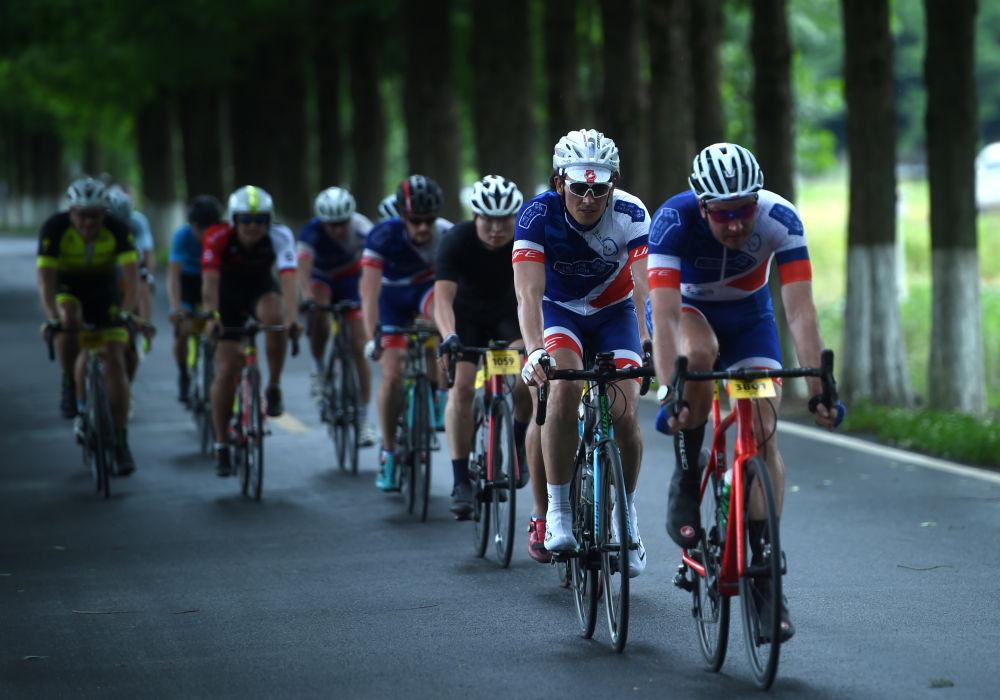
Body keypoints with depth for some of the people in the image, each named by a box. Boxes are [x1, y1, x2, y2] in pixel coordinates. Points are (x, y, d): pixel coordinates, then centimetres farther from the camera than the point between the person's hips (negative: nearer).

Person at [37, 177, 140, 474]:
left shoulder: (117, 230, -25)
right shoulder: (54, 229, -27)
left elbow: (131, 272, -33)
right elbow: (45, 277, -33)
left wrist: (127, 311, -49)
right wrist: (53, 317, -48)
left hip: (105, 292, 1)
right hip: (68, 290, -1)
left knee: (114, 360, -9)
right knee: (68, 319, -35)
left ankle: (120, 442, -2)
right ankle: (71, 387, -12)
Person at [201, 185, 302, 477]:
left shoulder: (279, 236, -27)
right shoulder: (218, 237, -28)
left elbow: (288, 278, -39)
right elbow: (210, 280, -37)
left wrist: (292, 318, -53)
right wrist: (212, 317, -51)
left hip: (261, 289, 0)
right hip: (228, 293, 0)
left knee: (274, 317, -37)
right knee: (226, 371, -8)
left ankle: (274, 388, -17)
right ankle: (221, 447, 4)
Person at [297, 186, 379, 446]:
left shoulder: (361, 229, -31)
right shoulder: (312, 233, -33)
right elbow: (303, 269, -46)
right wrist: (307, 298, -63)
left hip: (351, 281, 1)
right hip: (320, 279, -1)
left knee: (359, 346, -8)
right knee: (318, 315, -35)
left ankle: (364, 418, -2)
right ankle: (318, 369, -7)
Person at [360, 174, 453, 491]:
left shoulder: (448, 236, -28)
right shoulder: (383, 237, -31)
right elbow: (370, 290, -36)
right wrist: (372, 338, -46)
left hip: (426, 288, 1)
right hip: (392, 294, 0)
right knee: (392, 374, -12)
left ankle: (440, 398, -17)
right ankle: (388, 454, 4)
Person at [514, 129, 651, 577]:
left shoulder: (630, 214, -26)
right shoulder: (538, 216, -28)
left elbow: (647, 287, -35)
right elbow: (528, 293, -37)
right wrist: (534, 350, -54)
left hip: (614, 313, 1)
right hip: (559, 311, -1)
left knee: (625, 415, -15)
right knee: (565, 387, -30)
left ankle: (626, 511, 10)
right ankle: (558, 510, -18)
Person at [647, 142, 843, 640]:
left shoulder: (780, 220, -30)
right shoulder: (673, 221, -35)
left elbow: (801, 311, -34)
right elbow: (664, 318, -41)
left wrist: (818, 389, -44)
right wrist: (671, 394, -52)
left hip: (747, 314, 2)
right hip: (686, 306, -1)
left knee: (763, 432, -14)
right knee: (698, 355, -37)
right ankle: (685, 486, -17)